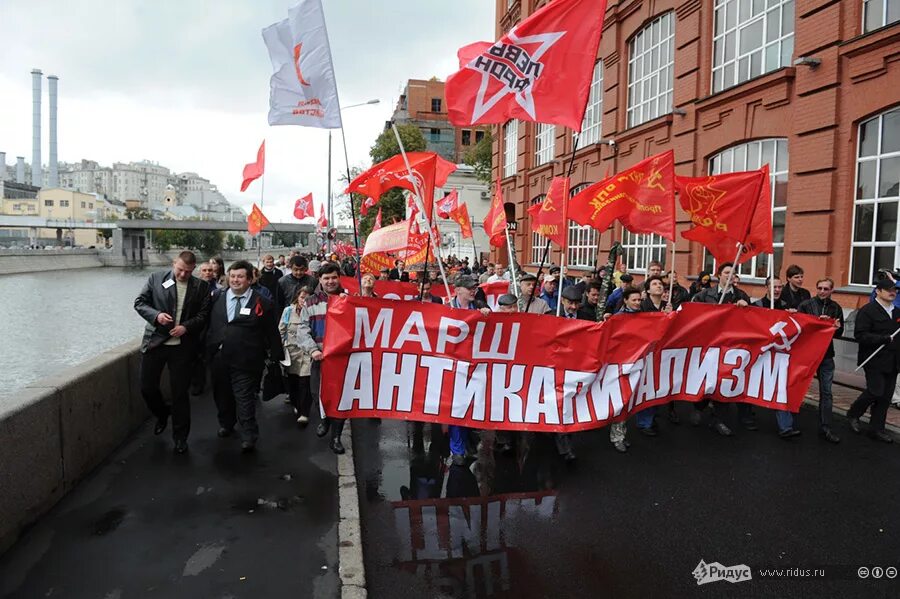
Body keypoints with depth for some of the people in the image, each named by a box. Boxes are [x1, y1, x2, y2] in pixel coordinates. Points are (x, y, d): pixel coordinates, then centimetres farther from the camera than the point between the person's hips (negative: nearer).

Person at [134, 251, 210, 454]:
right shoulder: (156, 279, 1)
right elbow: (139, 302, 2)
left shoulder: (201, 287, 0)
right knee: (147, 387, 8)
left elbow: (204, 313, -1)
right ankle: (162, 414, 40)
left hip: (183, 346, -1)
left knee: (180, 392, 5)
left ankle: (180, 437, 19)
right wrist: (156, 315, -16)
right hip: (155, 342, 1)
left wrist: (186, 326, -17)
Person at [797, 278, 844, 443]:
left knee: (826, 392, 5)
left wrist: (837, 327, -11)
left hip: (826, 354, 3)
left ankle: (825, 428, 12)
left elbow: (840, 332, 11)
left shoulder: (836, 308, 7)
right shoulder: (805, 305, -5)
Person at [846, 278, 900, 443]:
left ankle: (876, 428, 17)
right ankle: (853, 414, 15)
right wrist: (884, 339, -21)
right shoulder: (867, 311, -8)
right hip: (875, 361, -7)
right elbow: (860, 335, -16)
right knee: (876, 392, -9)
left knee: (886, 396, 7)